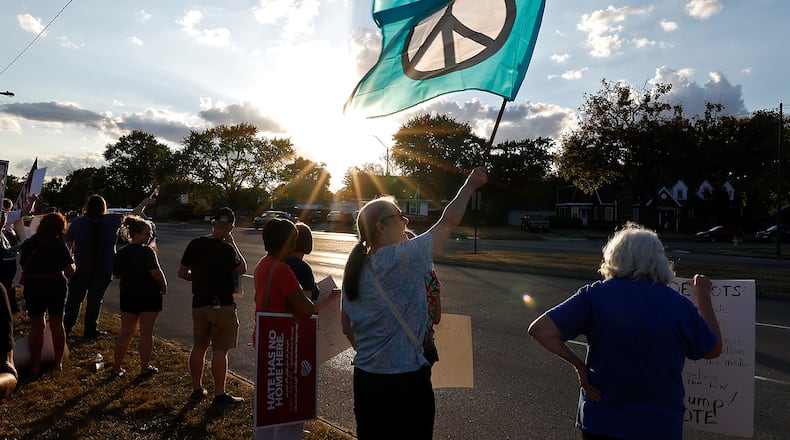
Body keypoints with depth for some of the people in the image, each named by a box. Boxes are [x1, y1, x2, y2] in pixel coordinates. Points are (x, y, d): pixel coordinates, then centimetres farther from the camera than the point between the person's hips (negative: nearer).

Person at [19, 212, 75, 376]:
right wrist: (72, 265, 7)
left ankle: (35, 365, 12)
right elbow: (70, 271, -13)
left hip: (33, 288, 2)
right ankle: (58, 362, 17)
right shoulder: (59, 245, -12)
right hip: (56, 287, -2)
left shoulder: (28, 244, -2)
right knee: (57, 324, 10)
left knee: (37, 327, 8)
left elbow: (23, 268, 4)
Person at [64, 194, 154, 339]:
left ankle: (66, 328, 15)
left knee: (74, 299, 11)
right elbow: (131, 216, 8)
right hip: (103, 271, 0)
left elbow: (67, 244, -2)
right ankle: (90, 331, 16)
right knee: (95, 300, 9)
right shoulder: (111, 221, -4)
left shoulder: (77, 222, -3)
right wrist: (144, 203, 21)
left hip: (81, 269, 0)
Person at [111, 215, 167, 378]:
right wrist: (164, 287, -9)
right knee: (146, 332, 2)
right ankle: (145, 368, 9)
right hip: (149, 295, -6)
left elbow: (116, 274, 12)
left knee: (125, 332, 13)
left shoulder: (121, 252, 6)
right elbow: (155, 272, -23)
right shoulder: (147, 251, -15)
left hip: (128, 295, 6)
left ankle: (116, 368, 17)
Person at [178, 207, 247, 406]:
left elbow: (182, 273, 6)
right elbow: (242, 269, 0)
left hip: (199, 303, 6)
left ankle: (197, 389, 28)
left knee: (199, 347, 17)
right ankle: (220, 395, 7)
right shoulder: (226, 248, -16)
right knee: (220, 350, 1)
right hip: (222, 305, -6)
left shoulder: (195, 245, 0)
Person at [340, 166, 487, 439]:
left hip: (365, 376, 7)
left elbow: (346, 327, 9)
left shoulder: (355, 269, 3)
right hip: (405, 378, -7)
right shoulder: (403, 258, -17)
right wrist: (469, 185, 3)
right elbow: (448, 222, -9)